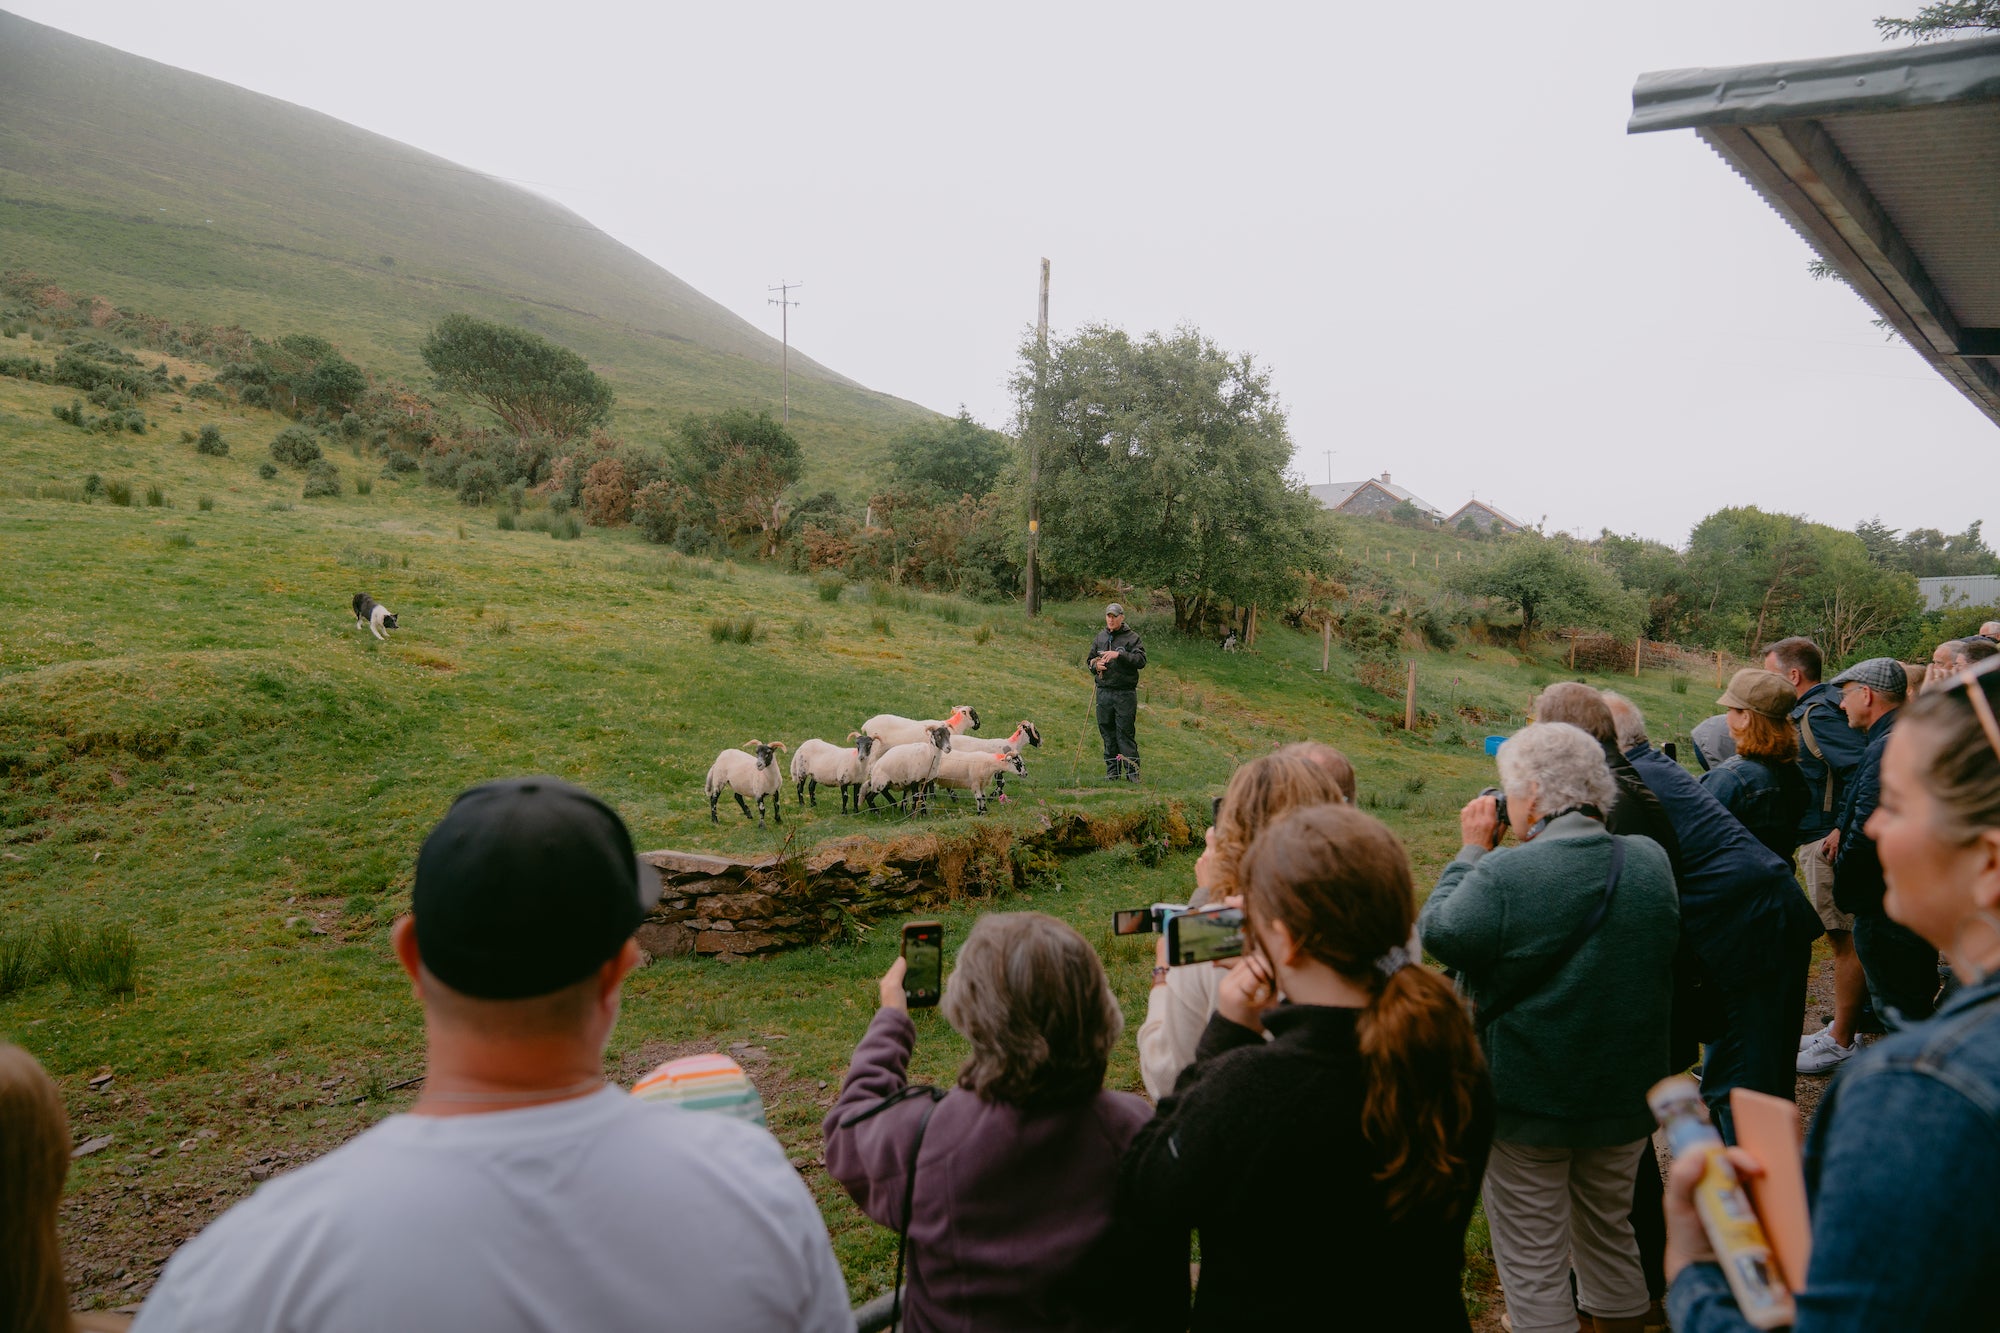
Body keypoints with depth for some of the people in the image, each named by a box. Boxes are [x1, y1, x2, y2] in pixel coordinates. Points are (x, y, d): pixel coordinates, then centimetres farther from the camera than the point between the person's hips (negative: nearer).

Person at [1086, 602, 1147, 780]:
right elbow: (1089, 659, 22)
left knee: (1125, 733, -6)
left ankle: (1132, 771, 0)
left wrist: (1119, 654, -24)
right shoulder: (1100, 637, 14)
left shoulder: (1132, 637, -2)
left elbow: (1141, 660, -15)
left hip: (1125, 693, -5)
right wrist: (1095, 665, -1)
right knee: (1107, 733, 8)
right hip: (1104, 691, 5)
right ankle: (1112, 772, 16)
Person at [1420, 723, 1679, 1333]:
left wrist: (1473, 850, -3)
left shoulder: (1502, 874, -26)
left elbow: (1437, 934, -12)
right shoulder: (1651, 860, -8)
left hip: (1528, 1105, -5)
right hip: (1626, 1097, 5)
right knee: (1611, 1233, 27)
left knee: (1533, 1263, 11)